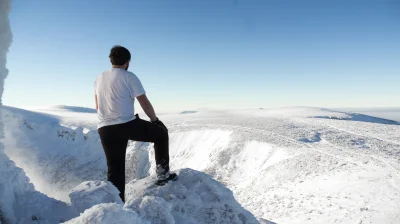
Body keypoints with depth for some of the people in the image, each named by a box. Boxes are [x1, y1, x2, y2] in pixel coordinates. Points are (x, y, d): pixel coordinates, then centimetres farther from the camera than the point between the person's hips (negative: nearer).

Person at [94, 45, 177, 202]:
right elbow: (145, 103, -5)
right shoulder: (129, 77, -3)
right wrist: (155, 120, 10)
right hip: (128, 124, -5)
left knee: (115, 170, 13)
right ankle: (163, 173, 16)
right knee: (161, 132, 17)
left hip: (104, 129, 6)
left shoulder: (99, 79, 16)